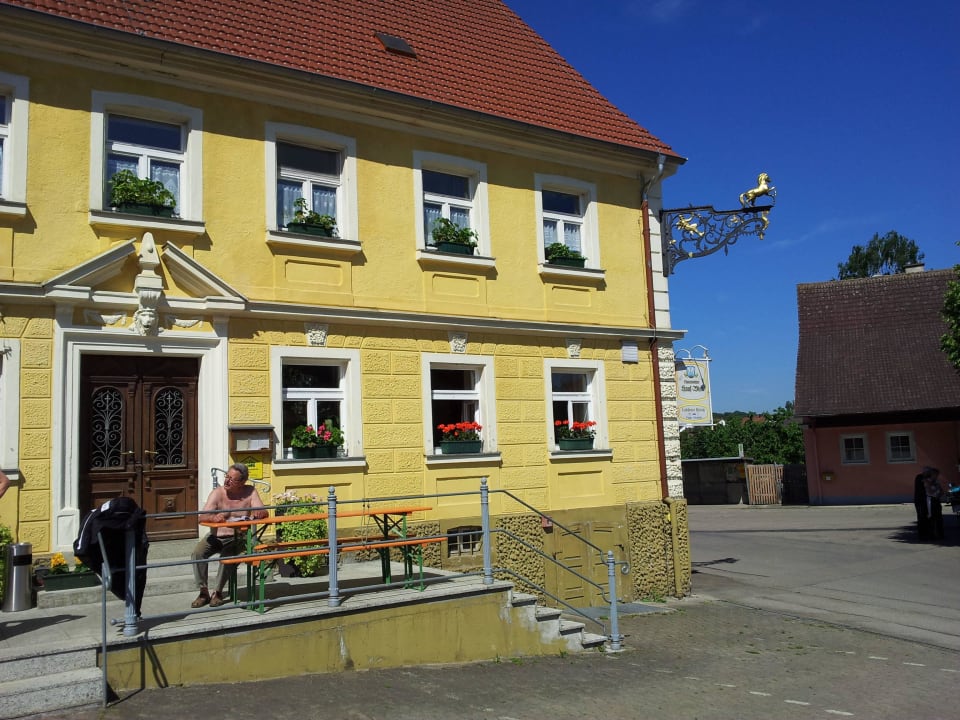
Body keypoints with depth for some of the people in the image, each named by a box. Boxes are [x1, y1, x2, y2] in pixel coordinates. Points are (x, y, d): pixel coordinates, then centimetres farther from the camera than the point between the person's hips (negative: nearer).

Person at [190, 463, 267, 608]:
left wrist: (259, 513, -34)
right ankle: (203, 592, -9)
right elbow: (202, 517, -17)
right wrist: (213, 517, -41)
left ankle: (218, 592, -10)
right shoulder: (218, 492, -8)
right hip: (216, 536, 1)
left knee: (227, 556, -30)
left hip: (237, 538, -1)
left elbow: (263, 512, -8)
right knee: (197, 553, -24)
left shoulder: (250, 492, -5)